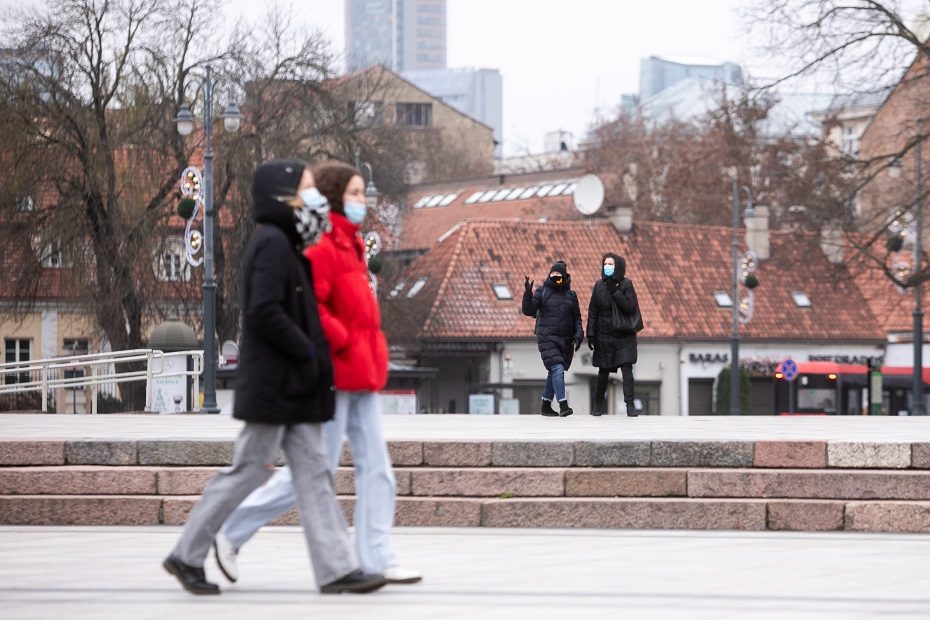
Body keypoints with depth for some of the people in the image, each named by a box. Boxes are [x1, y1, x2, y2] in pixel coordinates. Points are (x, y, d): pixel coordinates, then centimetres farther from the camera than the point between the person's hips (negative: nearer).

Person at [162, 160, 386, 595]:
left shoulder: (284, 245, 17)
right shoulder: (272, 243, -14)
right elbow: (264, 313, -23)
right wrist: (306, 352, -15)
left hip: (295, 388, 10)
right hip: (273, 385, -10)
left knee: (313, 472, 4)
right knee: (250, 470, -3)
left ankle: (336, 568, 1)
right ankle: (187, 556, 7)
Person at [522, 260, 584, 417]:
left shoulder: (571, 295, 10)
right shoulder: (542, 292, 1)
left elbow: (577, 319, 12)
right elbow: (529, 311, -4)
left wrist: (578, 336, -1)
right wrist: (528, 294, -19)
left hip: (565, 340, 4)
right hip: (547, 338, -4)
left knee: (555, 372, 9)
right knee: (558, 369, -18)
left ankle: (546, 405, 22)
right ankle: (563, 406, -25)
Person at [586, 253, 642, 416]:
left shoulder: (626, 285, -5)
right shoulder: (599, 285, 3)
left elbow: (629, 308, -15)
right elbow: (592, 311, 4)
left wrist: (615, 292, -21)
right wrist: (591, 334, -1)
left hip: (624, 335, -2)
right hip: (604, 334, 2)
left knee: (626, 368, -12)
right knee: (603, 372, 8)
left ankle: (630, 405, -12)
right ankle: (598, 404, 23)